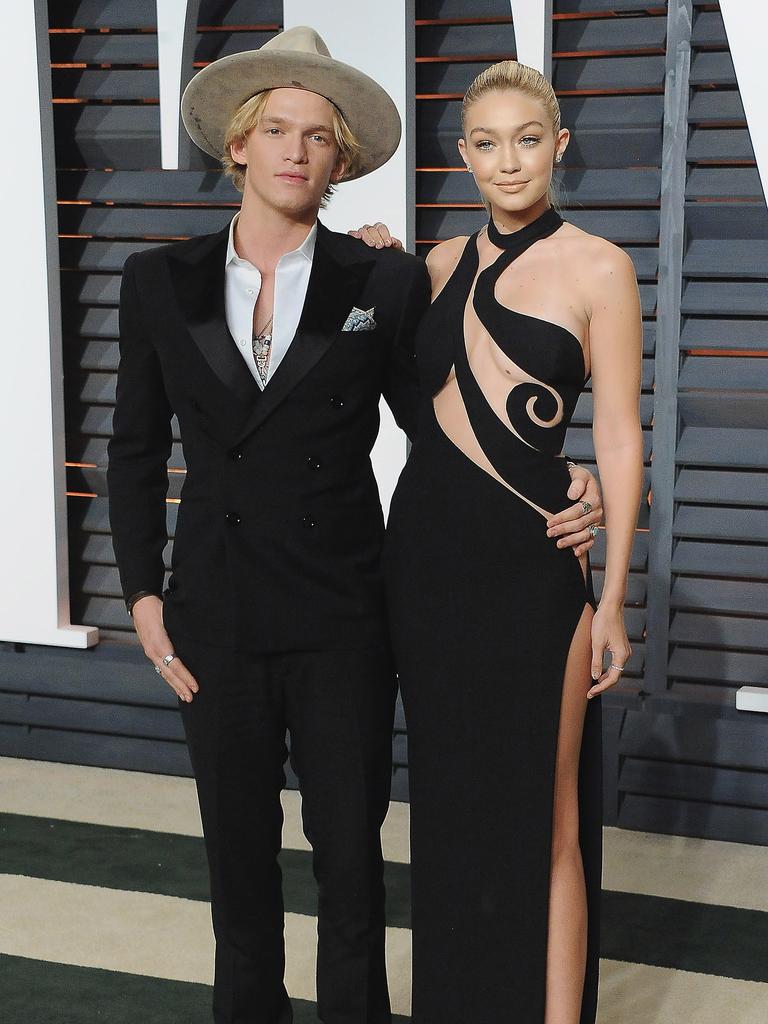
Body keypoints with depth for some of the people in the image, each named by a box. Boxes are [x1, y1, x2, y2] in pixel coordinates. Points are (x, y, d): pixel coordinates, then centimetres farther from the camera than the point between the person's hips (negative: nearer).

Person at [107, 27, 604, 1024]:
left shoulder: (385, 283, -3)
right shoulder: (161, 280, 2)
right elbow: (136, 449, 7)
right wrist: (144, 593, 2)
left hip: (342, 614, -2)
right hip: (215, 614, 2)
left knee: (350, 848, 8)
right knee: (237, 848, 15)